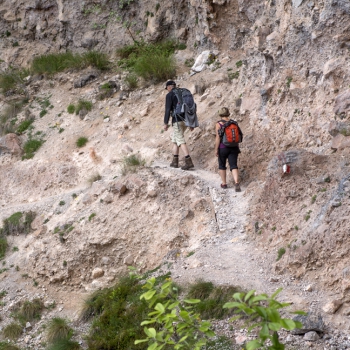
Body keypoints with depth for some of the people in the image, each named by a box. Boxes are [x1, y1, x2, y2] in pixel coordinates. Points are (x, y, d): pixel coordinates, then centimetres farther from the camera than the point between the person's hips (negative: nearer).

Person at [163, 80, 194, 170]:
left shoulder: (169, 95, -4)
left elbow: (168, 109, -11)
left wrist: (165, 123, -8)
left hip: (177, 120, -8)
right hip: (185, 120, 8)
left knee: (180, 141, -9)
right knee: (174, 139, 19)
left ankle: (189, 162, -21)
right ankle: (175, 161, 19)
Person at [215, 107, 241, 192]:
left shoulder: (218, 124, -9)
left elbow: (218, 138, -13)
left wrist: (216, 149, -7)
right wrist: (237, 148, 16)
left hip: (223, 148, -3)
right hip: (233, 148, 3)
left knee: (222, 165, 15)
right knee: (233, 166, -1)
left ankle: (224, 183, 21)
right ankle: (236, 182, -21)